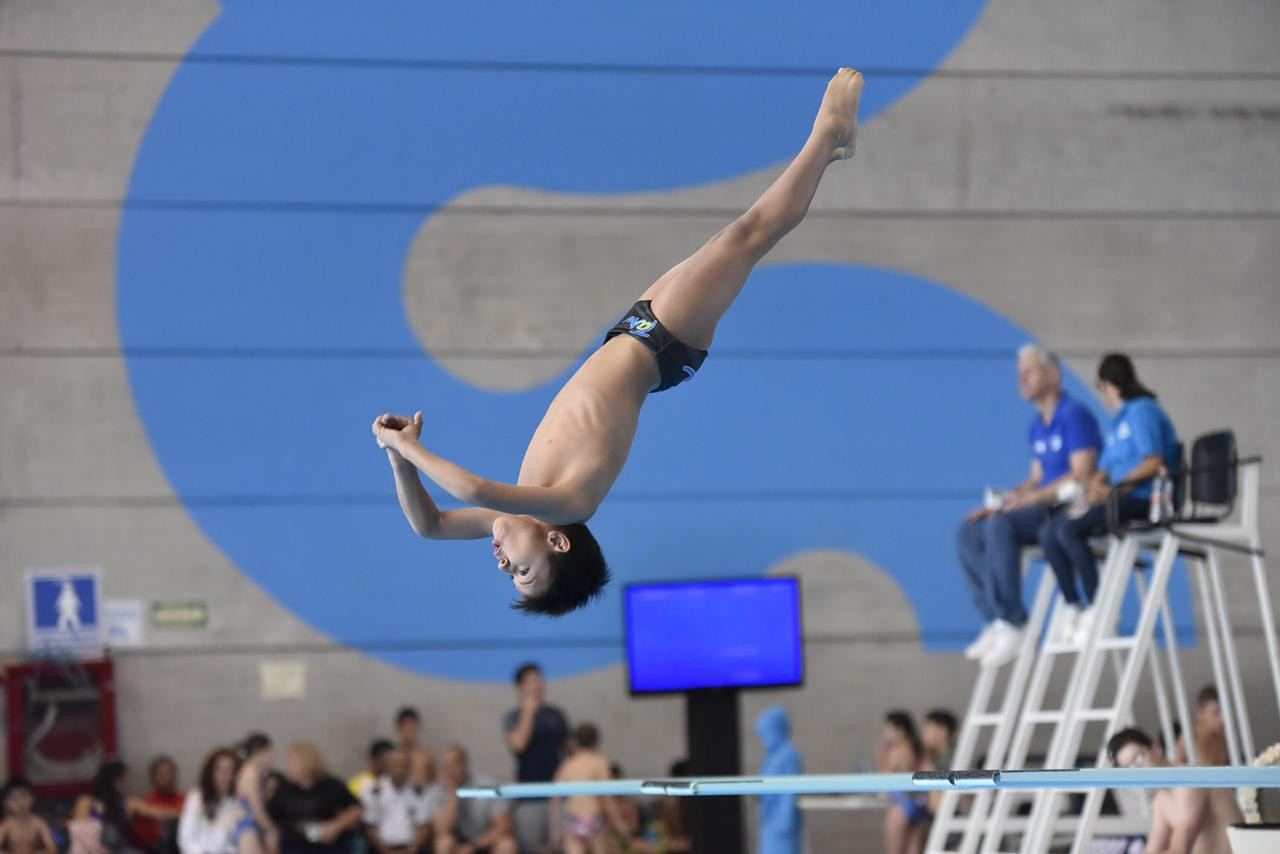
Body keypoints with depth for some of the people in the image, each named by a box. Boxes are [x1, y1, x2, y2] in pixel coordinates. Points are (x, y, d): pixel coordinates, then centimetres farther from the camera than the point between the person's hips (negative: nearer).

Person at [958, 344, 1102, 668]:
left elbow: (1082, 476, -18)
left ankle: (1011, 625, -28)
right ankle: (995, 619, -9)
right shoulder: (1037, 426, 17)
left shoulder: (1075, 416, -10)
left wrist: (1033, 498, -22)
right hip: (1045, 509, 10)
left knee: (1001, 526, -32)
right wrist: (1002, 502, 5)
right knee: (969, 532, -3)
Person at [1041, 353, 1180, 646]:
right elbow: (1105, 469, 19)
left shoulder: (1142, 411, -5)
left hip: (1145, 500, -9)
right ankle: (1074, 607, -10)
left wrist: (1113, 488, -18)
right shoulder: (1118, 421, 25)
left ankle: (1096, 609, -22)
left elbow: (1153, 462, -17)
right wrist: (1095, 482, -4)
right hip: (1122, 500, 9)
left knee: (1070, 528, -26)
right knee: (1052, 529, -8)